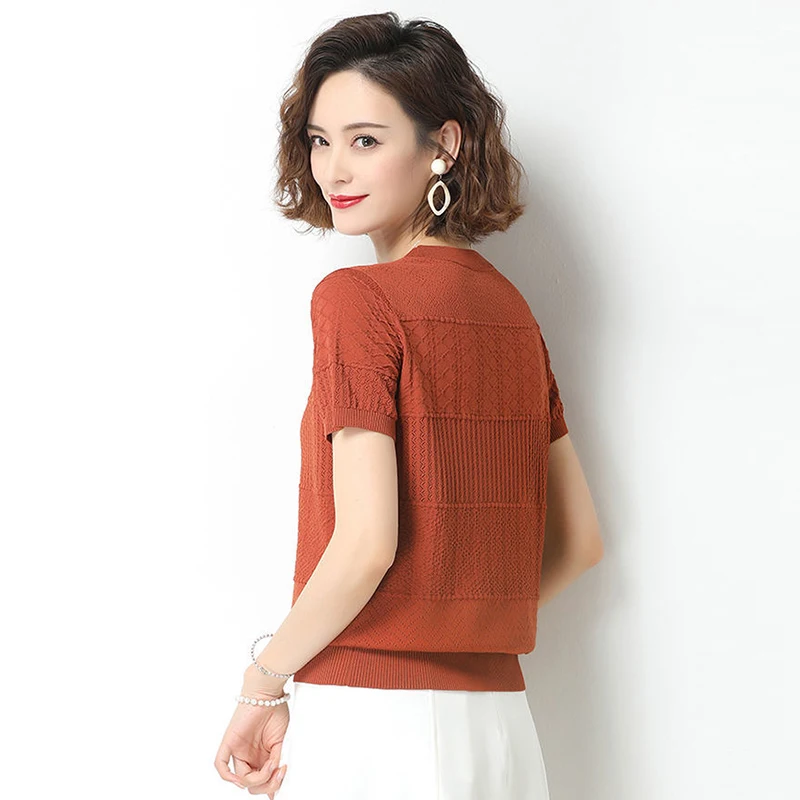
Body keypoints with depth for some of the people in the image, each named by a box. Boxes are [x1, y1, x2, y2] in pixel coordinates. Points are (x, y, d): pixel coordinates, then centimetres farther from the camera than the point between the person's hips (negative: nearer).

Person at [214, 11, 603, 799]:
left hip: (373, 720, -7)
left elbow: (366, 543, -19)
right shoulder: (509, 306, 8)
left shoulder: (356, 299, -12)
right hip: (496, 722, 7)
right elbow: (580, 541, 12)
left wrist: (263, 682, -6)